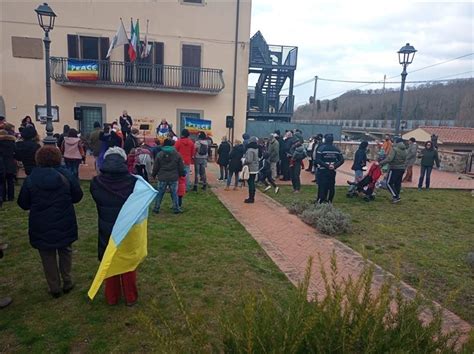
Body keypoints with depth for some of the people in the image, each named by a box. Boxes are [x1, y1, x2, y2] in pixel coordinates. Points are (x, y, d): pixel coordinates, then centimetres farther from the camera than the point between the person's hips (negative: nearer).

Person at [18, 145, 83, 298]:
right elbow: (78, 196, -1)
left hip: (41, 227, 0)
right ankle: (67, 282, 28)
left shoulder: (31, 178, -9)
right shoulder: (66, 175, -10)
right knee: (65, 252, 20)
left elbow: (23, 204, -1)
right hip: (64, 224, 0)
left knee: (48, 257, 14)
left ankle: (54, 288, 23)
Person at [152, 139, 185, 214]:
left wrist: (154, 175, 17)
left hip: (162, 177, 0)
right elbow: (181, 167, 2)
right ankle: (176, 208, 13)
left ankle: (156, 208, 16)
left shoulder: (160, 154, -2)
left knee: (159, 193, 10)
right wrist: (182, 174, 18)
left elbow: (155, 167, 2)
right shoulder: (177, 155, -2)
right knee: (174, 194, 9)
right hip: (173, 178, 0)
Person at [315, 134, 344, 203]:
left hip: (322, 170, -3)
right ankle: (329, 201, 15)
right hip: (332, 171, 4)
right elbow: (342, 160, 2)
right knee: (331, 186, 10)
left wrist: (326, 165, -14)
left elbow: (318, 160, -17)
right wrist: (335, 166, -7)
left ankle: (320, 201, 2)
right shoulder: (336, 149, 6)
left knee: (322, 186, 0)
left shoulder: (321, 148, -7)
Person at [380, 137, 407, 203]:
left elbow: (389, 159, -23)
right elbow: (405, 160, 11)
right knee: (398, 183, 15)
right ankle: (397, 196, 21)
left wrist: (380, 163, -19)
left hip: (394, 168, -8)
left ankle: (396, 197, -8)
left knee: (389, 183, -2)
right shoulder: (405, 150, 10)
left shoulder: (394, 149, -14)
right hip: (402, 168, 8)